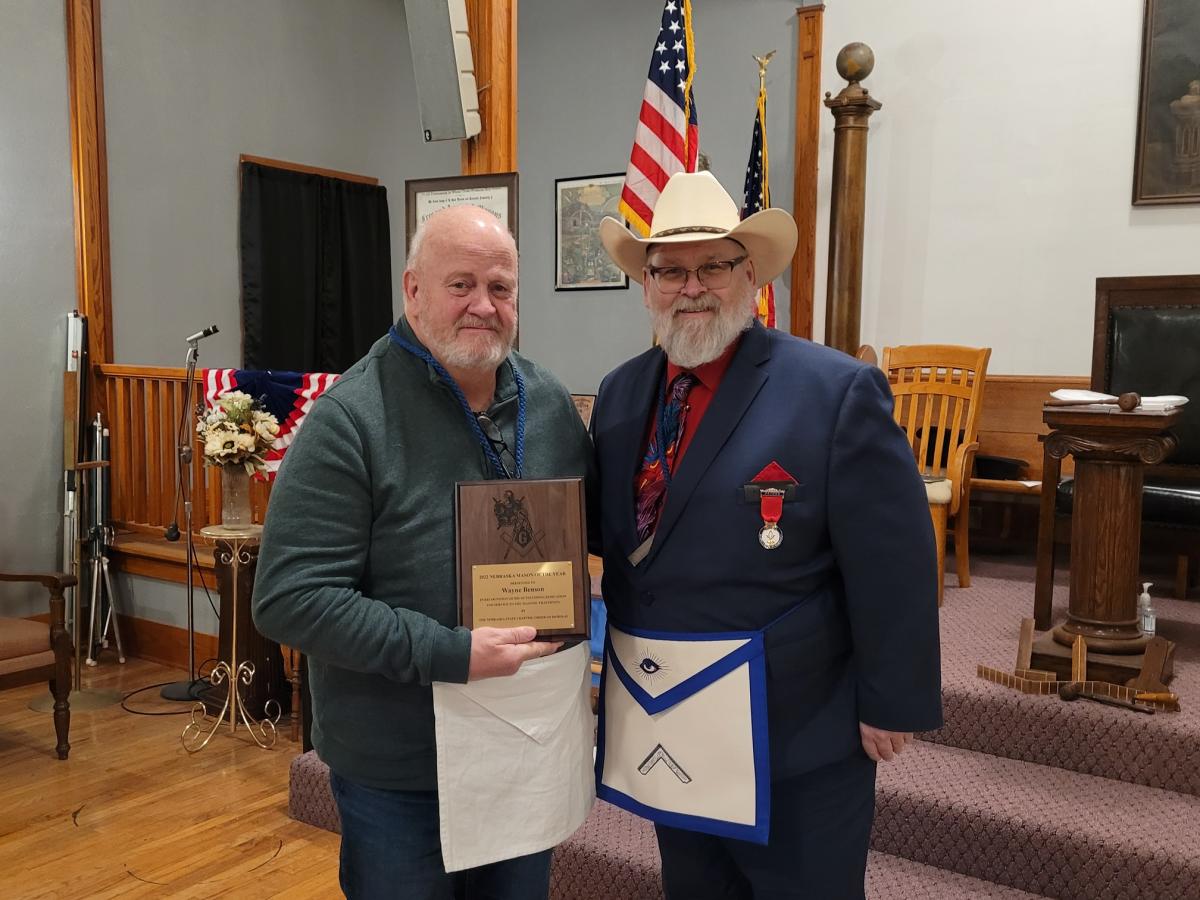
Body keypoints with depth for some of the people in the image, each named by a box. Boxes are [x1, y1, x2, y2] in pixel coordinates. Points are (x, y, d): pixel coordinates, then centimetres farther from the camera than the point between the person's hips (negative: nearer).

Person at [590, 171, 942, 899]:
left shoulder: (838, 391, -16)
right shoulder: (621, 393, 4)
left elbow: (892, 568, -15)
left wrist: (893, 704, -12)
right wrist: (616, 661, 11)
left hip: (792, 728, -5)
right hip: (666, 717, 6)